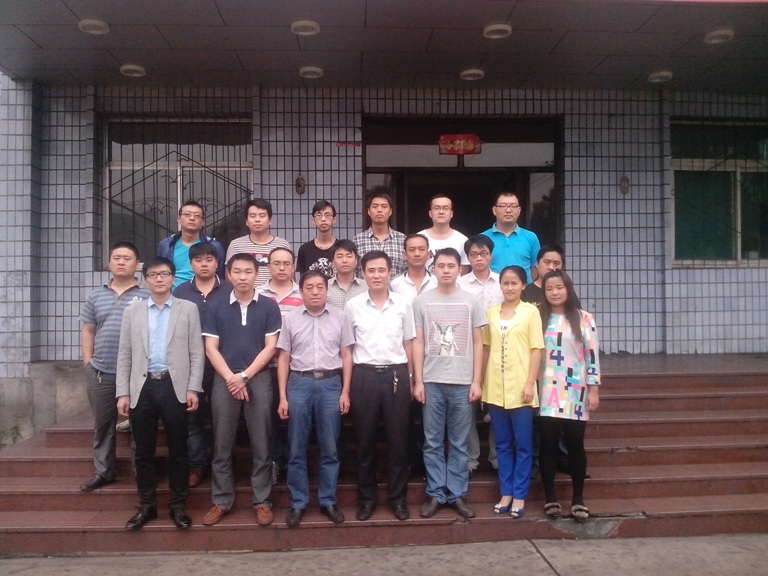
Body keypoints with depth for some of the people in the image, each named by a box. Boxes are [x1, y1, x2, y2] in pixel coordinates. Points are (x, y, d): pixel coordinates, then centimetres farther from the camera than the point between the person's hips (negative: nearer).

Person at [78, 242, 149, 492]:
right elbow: (88, 331, 16)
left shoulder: (147, 295, 0)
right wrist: (88, 361, 7)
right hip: (101, 372, 4)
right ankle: (103, 471, 25)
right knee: (103, 424, 12)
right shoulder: (96, 296, 12)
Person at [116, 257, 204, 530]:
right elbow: (125, 356, 9)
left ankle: (178, 505, 17)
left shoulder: (188, 309, 5)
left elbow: (197, 352, 1)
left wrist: (193, 389, -7)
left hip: (174, 387, -2)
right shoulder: (132, 312, 12)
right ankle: (147, 505, 22)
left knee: (178, 450, 5)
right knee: (144, 452, 9)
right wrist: (122, 393, 2)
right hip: (142, 387, 2)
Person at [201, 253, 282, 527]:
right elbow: (211, 348, 2)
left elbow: (270, 347, -2)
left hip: (259, 379, -1)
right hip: (224, 380, 2)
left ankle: (262, 501, 13)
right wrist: (230, 377, -9)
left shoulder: (269, 307, 2)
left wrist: (245, 375, -9)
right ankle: (221, 501, 18)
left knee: (261, 445, 4)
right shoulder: (217, 308, 7)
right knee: (222, 446, 7)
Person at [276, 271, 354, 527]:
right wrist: (282, 397, 0)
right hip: (299, 383, 0)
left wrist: (345, 392, 0)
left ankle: (328, 501, 20)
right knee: (297, 450, 6)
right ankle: (298, 503, 18)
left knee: (329, 449, 7)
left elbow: (346, 356, 6)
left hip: (330, 384, 0)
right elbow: (284, 359, 5)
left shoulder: (339, 317, 4)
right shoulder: (290, 318, 3)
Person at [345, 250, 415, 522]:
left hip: (396, 375, 1)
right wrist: (347, 384, 2)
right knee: (365, 440, 8)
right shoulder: (353, 306, 1)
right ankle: (367, 498, 22)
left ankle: (398, 498, 20)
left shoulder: (403, 304, 3)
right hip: (364, 376, 0)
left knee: (397, 439, 7)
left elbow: (409, 344, 9)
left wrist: (410, 378, 6)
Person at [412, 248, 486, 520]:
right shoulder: (422, 301, 3)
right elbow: (418, 343, 4)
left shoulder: (471, 301, 5)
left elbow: (477, 343, 6)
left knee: (459, 444, 7)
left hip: (462, 382, 0)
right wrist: (418, 381, -1)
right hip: (432, 382, 0)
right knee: (433, 443, 6)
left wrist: (477, 381, 0)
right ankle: (435, 494, 16)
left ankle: (458, 494, 17)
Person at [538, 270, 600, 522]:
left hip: (575, 393, 0)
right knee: (548, 444, 4)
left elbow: (592, 355, 1)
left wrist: (593, 390, -2)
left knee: (575, 445, 4)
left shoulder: (584, 319, 3)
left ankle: (578, 498, 18)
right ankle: (550, 497, 15)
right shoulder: (539, 319, 5)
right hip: (547, 392, 1)